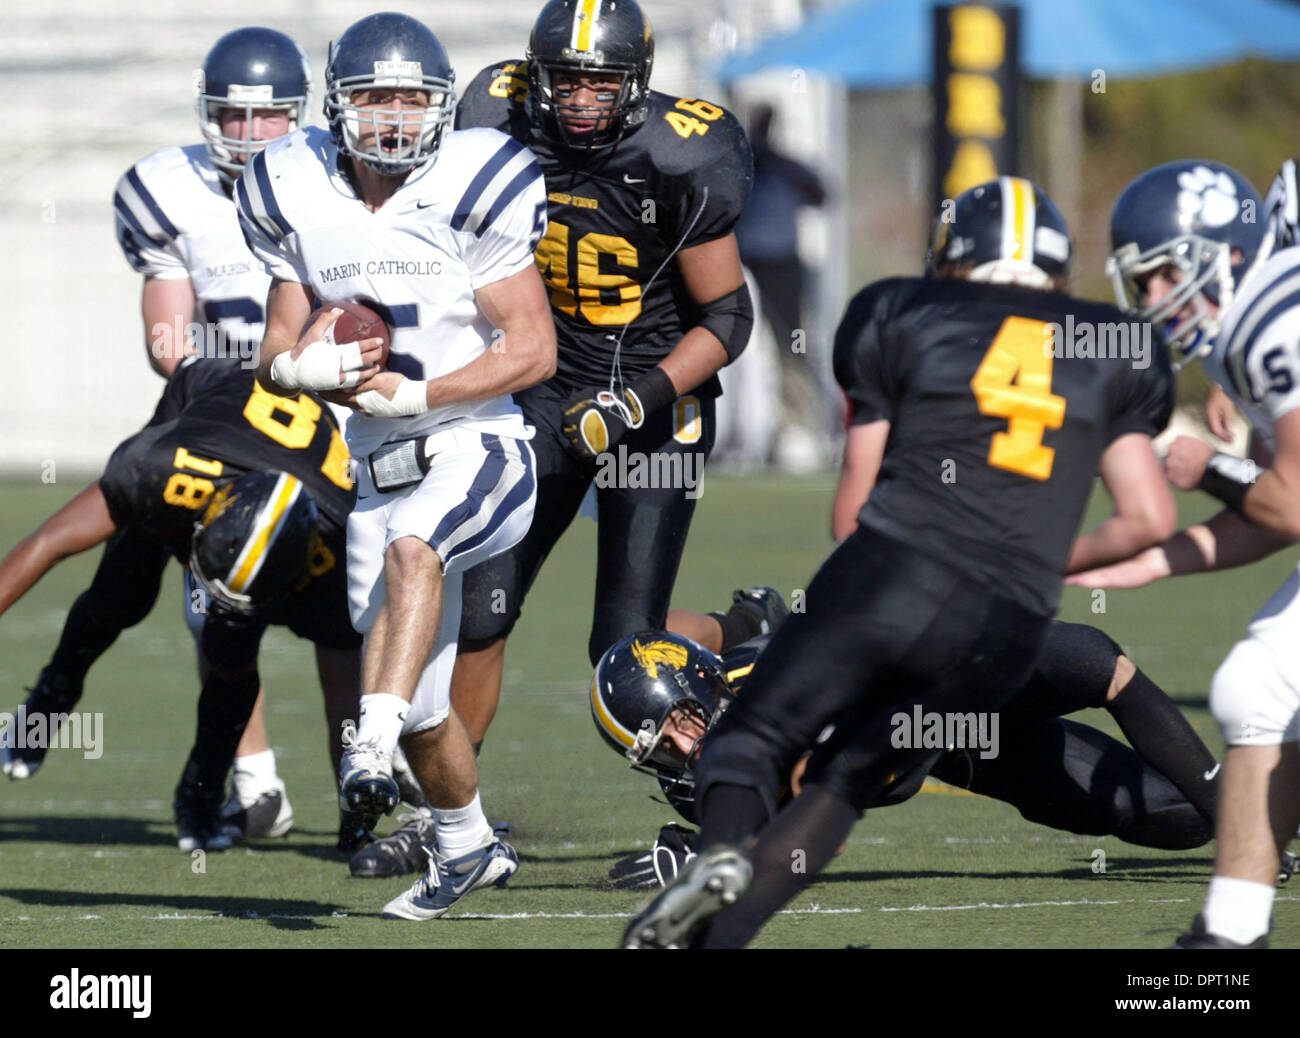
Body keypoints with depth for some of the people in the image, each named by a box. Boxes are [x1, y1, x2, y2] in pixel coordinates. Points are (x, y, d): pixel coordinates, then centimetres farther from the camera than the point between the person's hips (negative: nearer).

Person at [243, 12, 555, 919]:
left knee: (411, 547, -38)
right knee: (422, 701, 10)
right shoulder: (302, 204, 2)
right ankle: (470, 848, 32)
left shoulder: (466, 193, -12)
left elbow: (534, 350, -12)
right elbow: (278, 358, 8)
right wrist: (307, 366, -16)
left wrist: (414, 394, -20)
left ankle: (372, 746, -48)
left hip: (476, 449, -5)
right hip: (381, 472, 5)